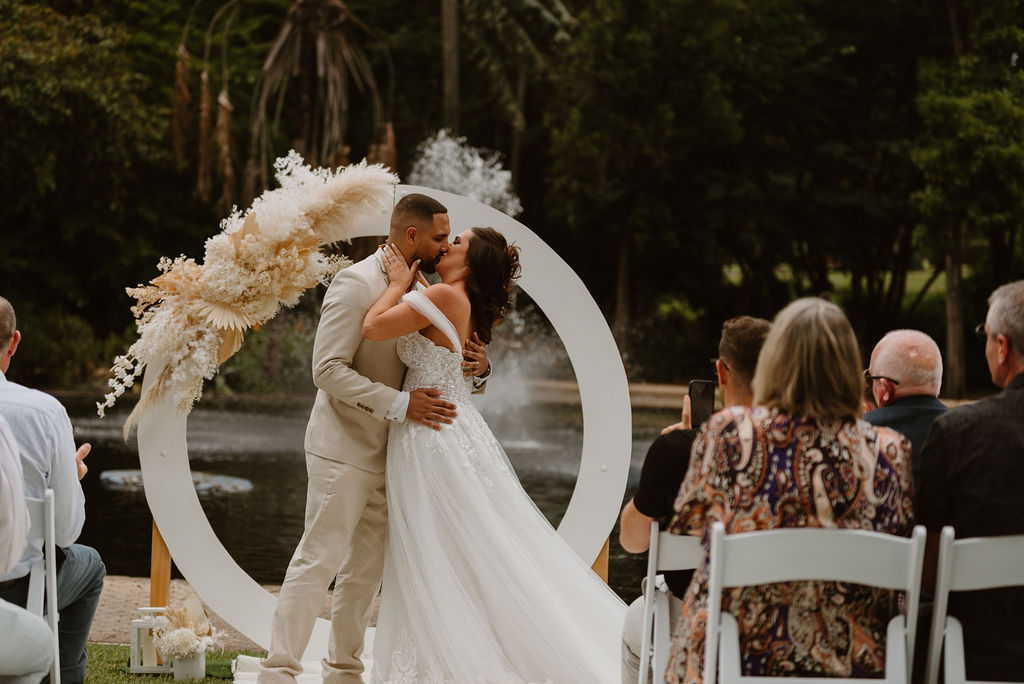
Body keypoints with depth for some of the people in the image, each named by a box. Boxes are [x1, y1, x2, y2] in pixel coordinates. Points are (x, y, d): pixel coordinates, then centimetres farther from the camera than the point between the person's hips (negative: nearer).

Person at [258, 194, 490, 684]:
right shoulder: (357, 284, -14)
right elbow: (328, 369, -20)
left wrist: (477, 366, -6)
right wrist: (400, 404, -27)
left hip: (387, 455, 8)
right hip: (344, 450, -8)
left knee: (366, 569, 12)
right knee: (318, 561, -10)